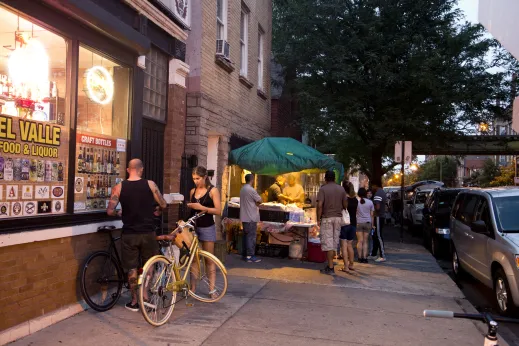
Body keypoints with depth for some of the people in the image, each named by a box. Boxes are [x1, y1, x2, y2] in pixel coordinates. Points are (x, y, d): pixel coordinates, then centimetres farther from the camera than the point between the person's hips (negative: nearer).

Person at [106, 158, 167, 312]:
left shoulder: (119, 187, -4)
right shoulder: (150, 184, -6)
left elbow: (110, 211, -7)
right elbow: (163, 205, 2)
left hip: (129, 234, 1)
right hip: (147, 232, 0)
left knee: (132, 268, 11)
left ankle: (134, 301, 20)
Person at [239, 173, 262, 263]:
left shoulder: (243, 189, 13)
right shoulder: (251, 190, -17)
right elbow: (259, 201, -14)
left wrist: (253, 203, 6)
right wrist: (255, 203, 5)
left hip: (244, 217, 9)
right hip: (251, 217, -9)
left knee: (246, 236, 13)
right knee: (251, 237, -4)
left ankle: (245, 255, 18)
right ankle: (250, 256, -2)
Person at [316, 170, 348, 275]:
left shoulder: (323, 189, -8)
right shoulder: (341, 189, 6)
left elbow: (320, 205, -15)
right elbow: (345, 205, 6)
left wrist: (318, 219, -8)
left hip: (327, 218, -5)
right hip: (338, 218, 5)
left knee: (328, 243, -1)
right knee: (335, 242, 12)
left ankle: (330, 268, -1)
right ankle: (330, 265, 18)